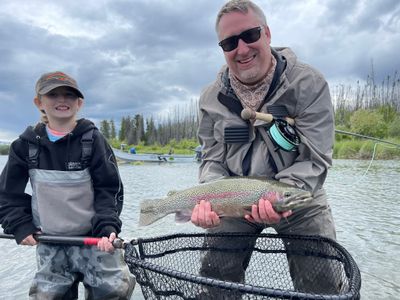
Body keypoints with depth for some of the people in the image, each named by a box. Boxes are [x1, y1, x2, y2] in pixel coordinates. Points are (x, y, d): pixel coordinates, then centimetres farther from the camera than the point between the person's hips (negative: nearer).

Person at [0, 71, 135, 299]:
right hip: (49, 243, 3)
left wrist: (107, 227, -17)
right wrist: (20, 225, -3)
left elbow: (109, 189, -5)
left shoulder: (93, 140, -6)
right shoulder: (26, 144, 2)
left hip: (94, 236, -2)